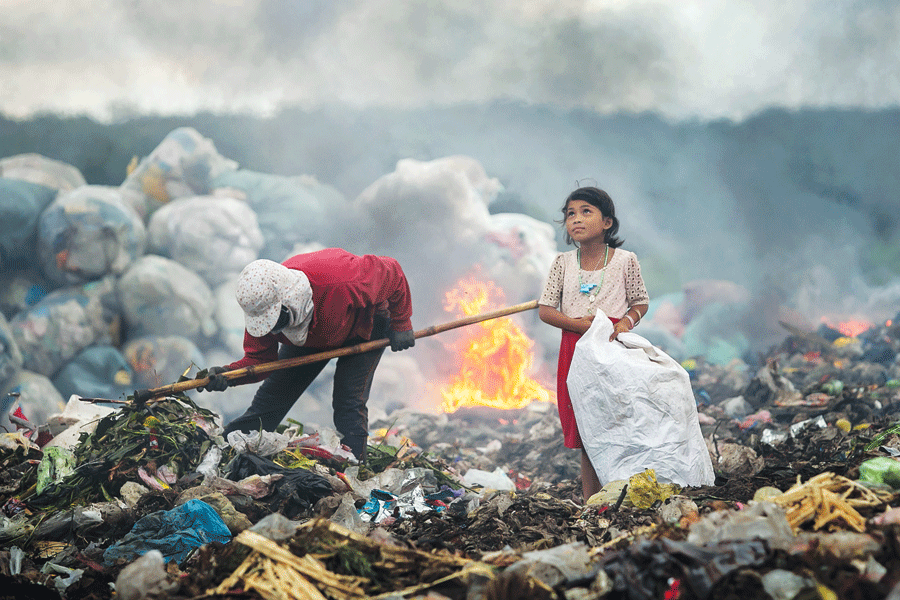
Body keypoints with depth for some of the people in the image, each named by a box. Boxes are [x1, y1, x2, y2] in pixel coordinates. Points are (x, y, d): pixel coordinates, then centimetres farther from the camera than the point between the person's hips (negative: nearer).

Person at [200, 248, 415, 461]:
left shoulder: (339, 282, -47)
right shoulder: (260, 303, -32)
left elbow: (391, 271, -28)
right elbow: (259, 358, -19)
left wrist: (400, 324, -16)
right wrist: (227, 374, -41)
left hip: (365, 326, -4)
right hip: (312, 334, 4)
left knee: (349, 403, -18)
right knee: (270, 398, 4)